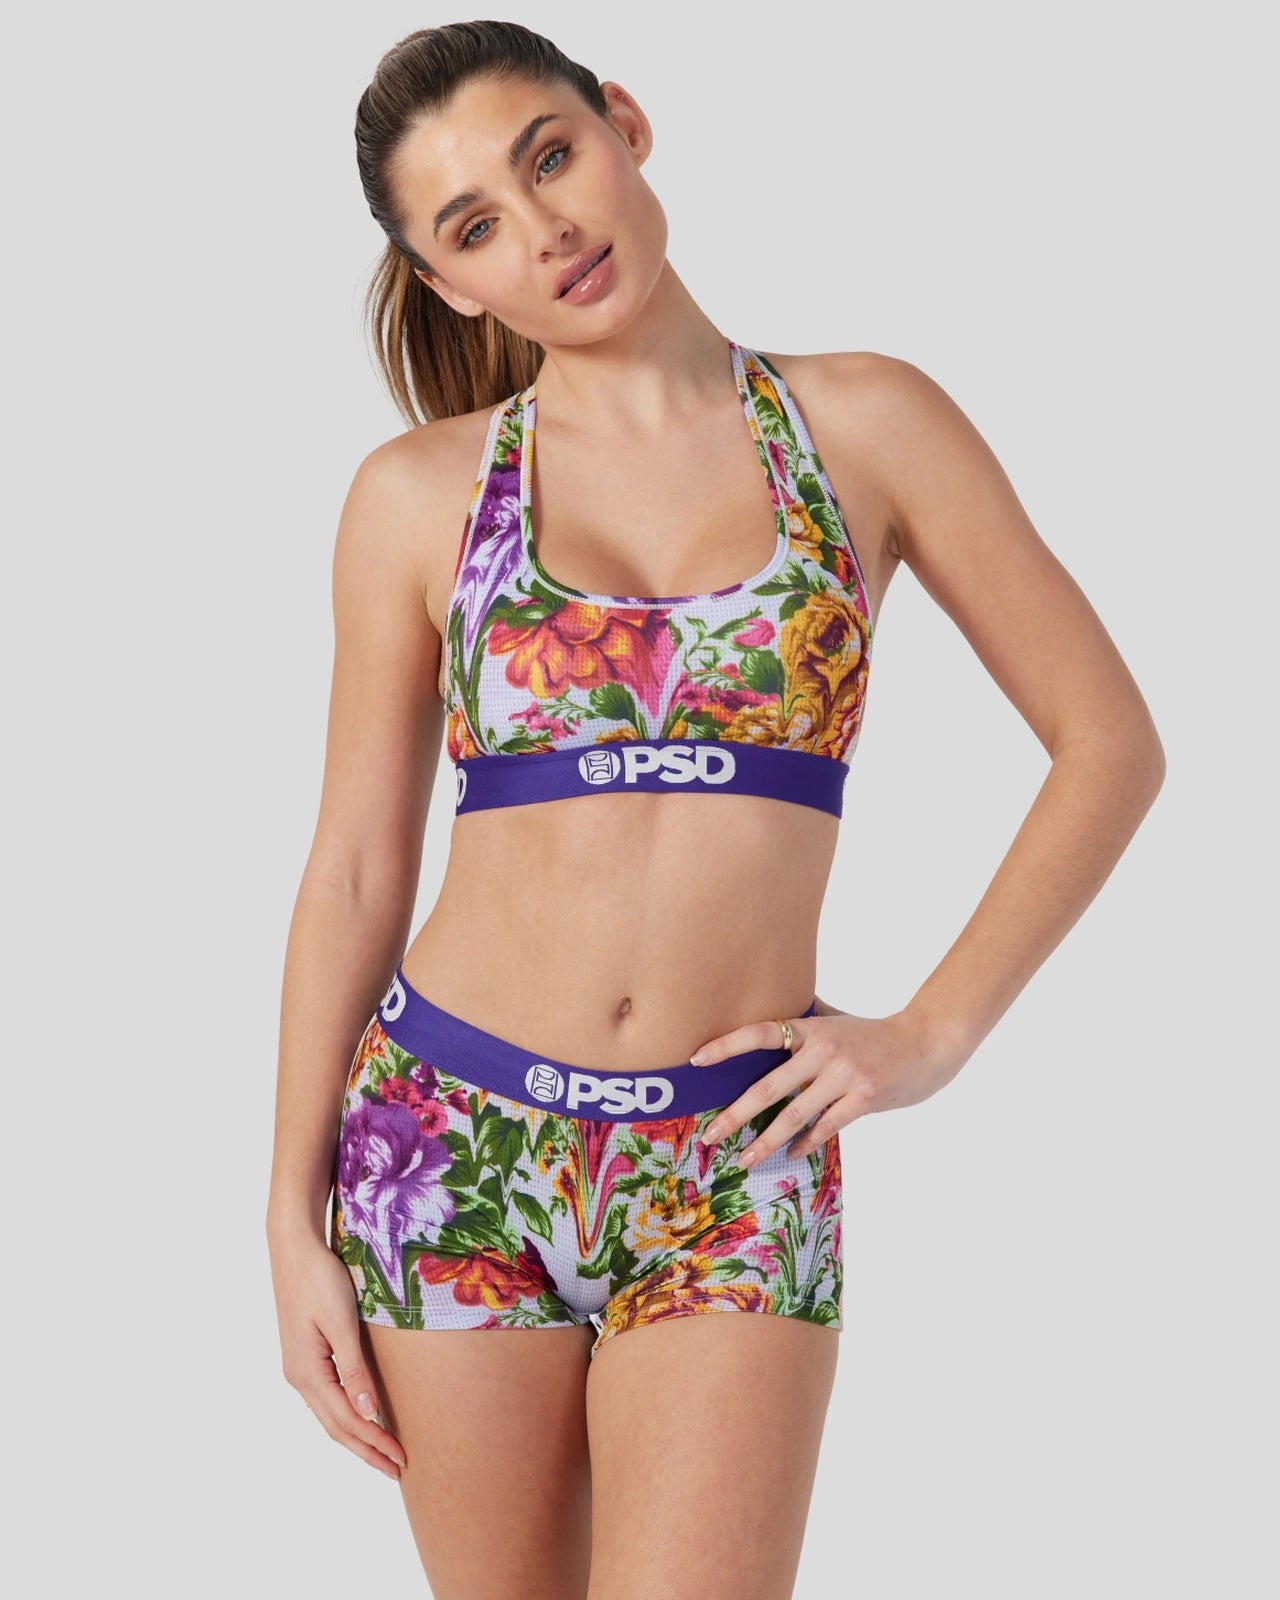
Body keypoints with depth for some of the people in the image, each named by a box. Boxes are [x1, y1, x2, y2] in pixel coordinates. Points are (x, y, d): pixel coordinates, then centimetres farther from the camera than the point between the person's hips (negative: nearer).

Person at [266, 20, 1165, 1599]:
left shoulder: (868, 425, 1)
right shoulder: (417, 492, 2)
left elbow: (1110, 740, 4)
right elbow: (356, 865, 5)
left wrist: (934, 1032, -3)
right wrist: (294, 1219, 3)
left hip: (731, 1162, -1)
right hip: (454, 1142, 1)